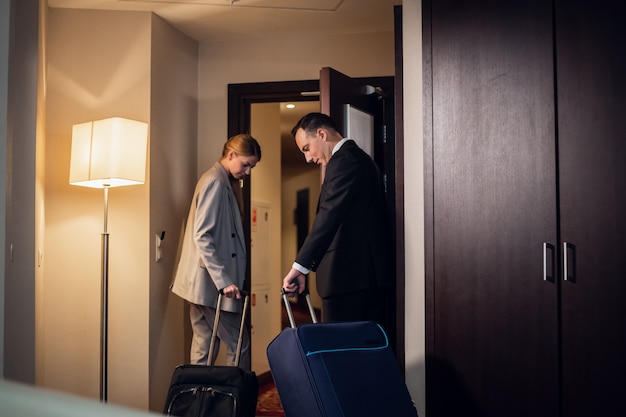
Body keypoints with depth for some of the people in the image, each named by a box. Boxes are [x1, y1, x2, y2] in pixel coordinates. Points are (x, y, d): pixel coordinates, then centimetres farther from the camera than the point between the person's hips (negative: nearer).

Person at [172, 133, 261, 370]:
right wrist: (224, 280, -22)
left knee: (204, 349, 11)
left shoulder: (226, 183, 16)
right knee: (239, 345, -2)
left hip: (206, 283, 9)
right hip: (212, 282, -9)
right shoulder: (215, 182, -13)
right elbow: (202, 236, -20)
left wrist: (225, 278, 16)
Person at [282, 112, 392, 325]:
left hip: (349, 277, -10)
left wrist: (300, 266, -23)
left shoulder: (344, 160, -11)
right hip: (369, 275, 10)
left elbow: (329, 216, -22)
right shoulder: (358, 157, 21)